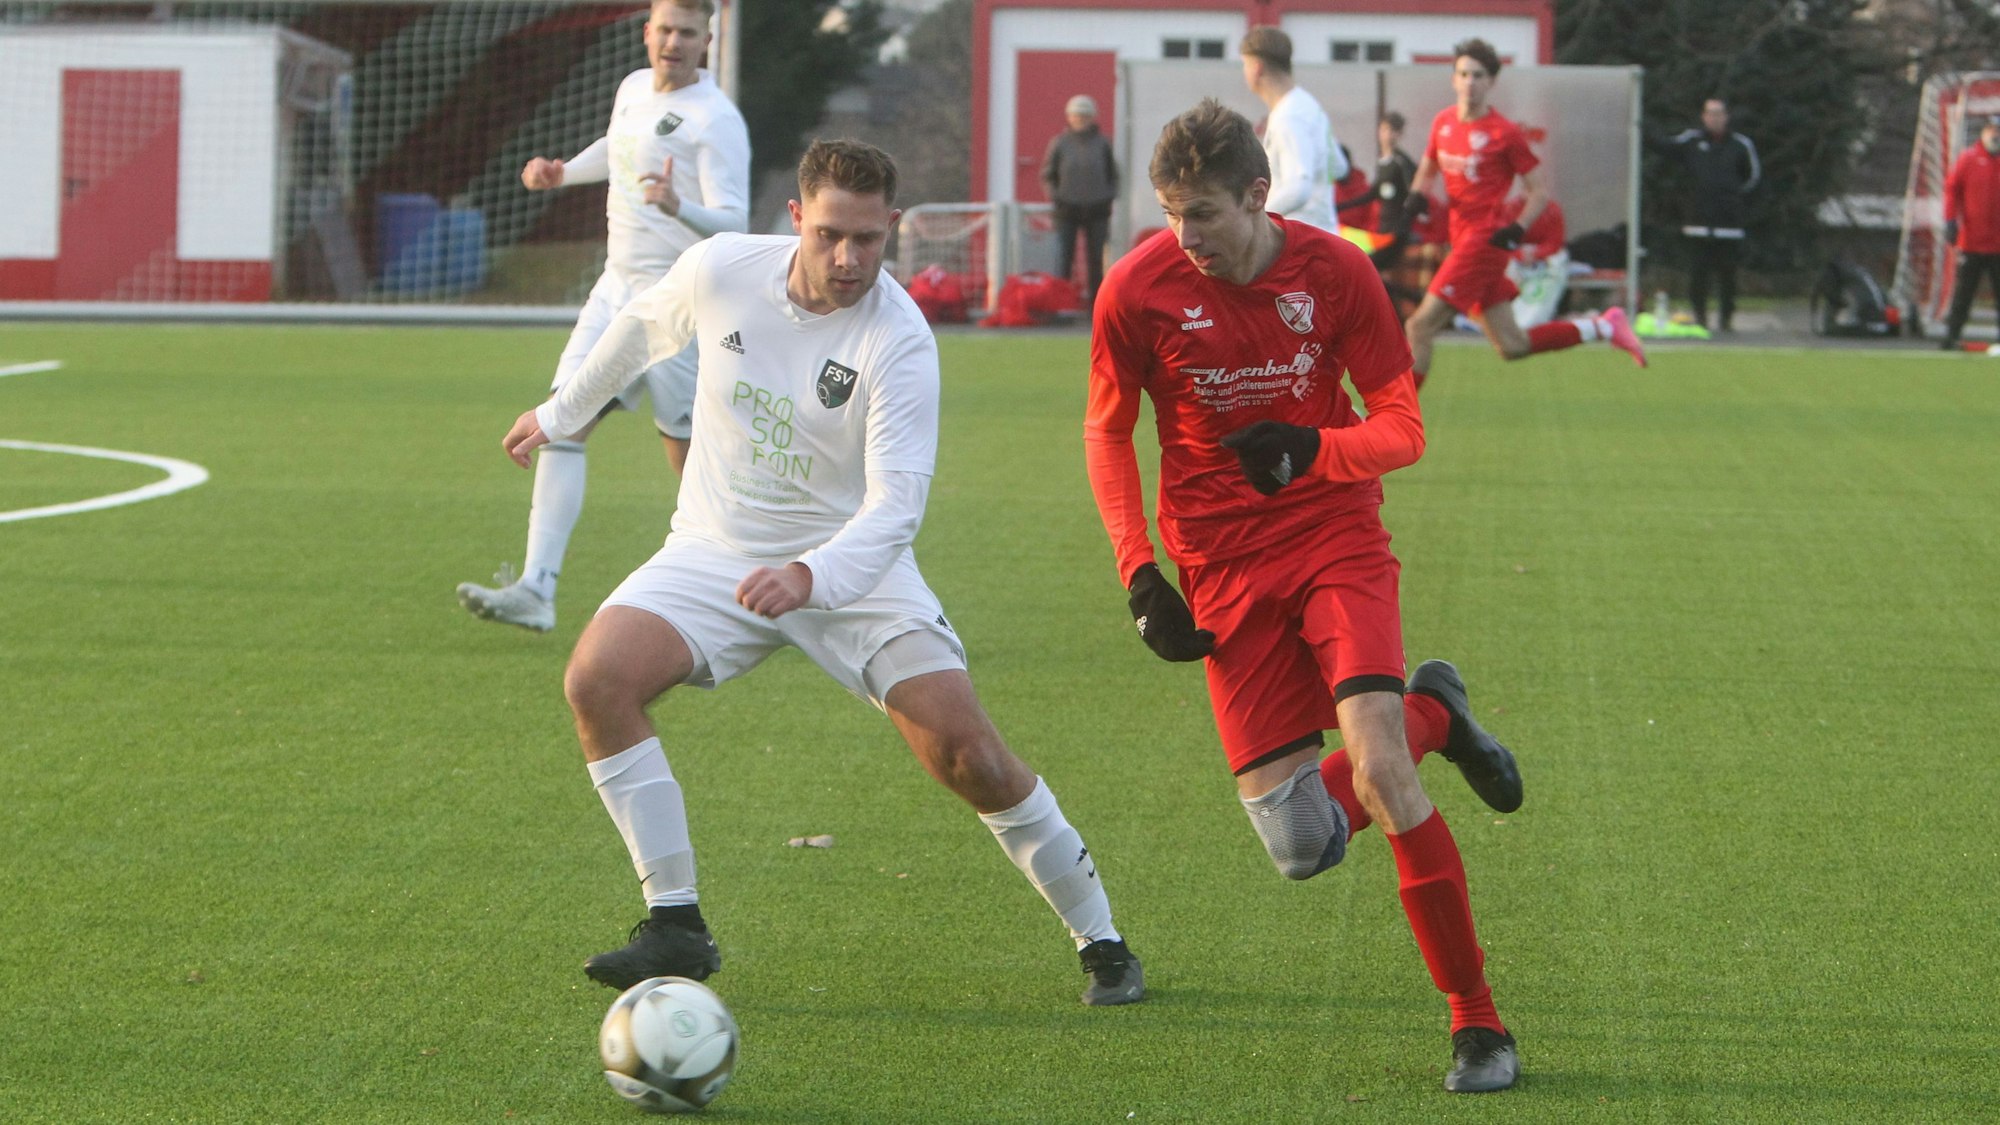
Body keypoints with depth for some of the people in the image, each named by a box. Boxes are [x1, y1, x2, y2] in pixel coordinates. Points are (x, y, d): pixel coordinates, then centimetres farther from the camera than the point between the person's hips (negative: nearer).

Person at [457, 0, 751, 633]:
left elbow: (732, 222, -19)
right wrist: (562, 172, 19)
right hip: (618, 286, 7)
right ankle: (536, 588, -13)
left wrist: (677, 207, -37)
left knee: (689, 455, -3)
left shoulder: (714, 119, -13)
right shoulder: (634, 89, 11)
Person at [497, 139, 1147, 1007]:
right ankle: (676, 927, -13)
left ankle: (1101, 942, 5)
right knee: (596, 678, -23)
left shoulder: (899, 341, -21)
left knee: (968, 754, -16)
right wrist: (562, 414, 28)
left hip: (853, 565, -3)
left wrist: (811, 577, -47)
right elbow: (643, 327, 15)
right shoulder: (720, 269, -9)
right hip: (716, 553, 3)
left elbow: (895, 504, -29)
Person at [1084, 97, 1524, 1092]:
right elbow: (1107, 432, 8)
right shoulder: (1138, 290, -7)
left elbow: (1402, 428, -4)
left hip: (1336, 539, -1)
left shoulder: (1334, 272, -8)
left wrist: (1312, 450, -26)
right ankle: (1431, 715, 25)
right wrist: (1139, 572, -2)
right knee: (1299, 848, -7)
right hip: (1223, 570, 1)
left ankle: (1477, 1022, -10)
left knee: (1376, 766, -24)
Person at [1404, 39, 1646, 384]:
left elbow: (1540, 189, -4)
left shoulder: (1504, 133, -9)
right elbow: (1428, 167, 26)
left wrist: (1517, 229, -19)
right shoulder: (1443, 122, 10)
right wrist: (1416, 194, 4)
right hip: (1463, 239, 8)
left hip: (1486, 240, -8)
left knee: (1421, 326, -13)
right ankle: (1603, 327, 23)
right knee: (1511, 347, 10)